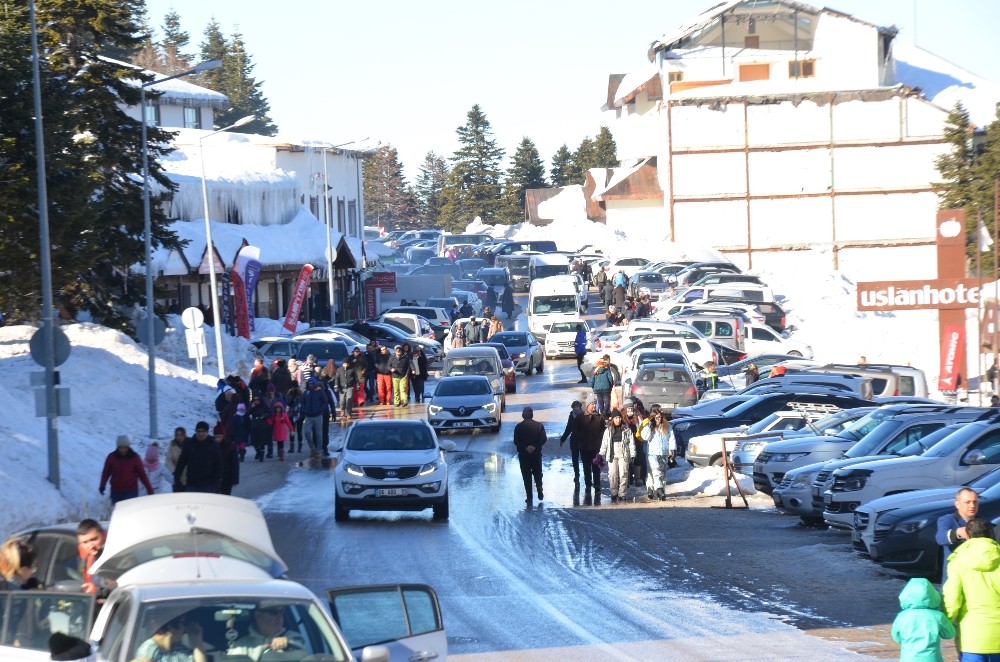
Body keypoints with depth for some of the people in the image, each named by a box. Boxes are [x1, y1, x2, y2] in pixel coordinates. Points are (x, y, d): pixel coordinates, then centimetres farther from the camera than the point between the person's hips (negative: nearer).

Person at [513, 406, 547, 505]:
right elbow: (543, 439, -8)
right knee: (537, 473, 19)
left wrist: (525, 448, -12)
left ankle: (529, 497, 2)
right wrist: (535, 446, -11)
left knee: (526, 476, 4)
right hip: (536, 454, 2)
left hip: (523, 455, -1)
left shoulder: (518, 427, -6)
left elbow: (516, 442, -12)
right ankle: (540, 492, 6)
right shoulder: (539, 426, -2)